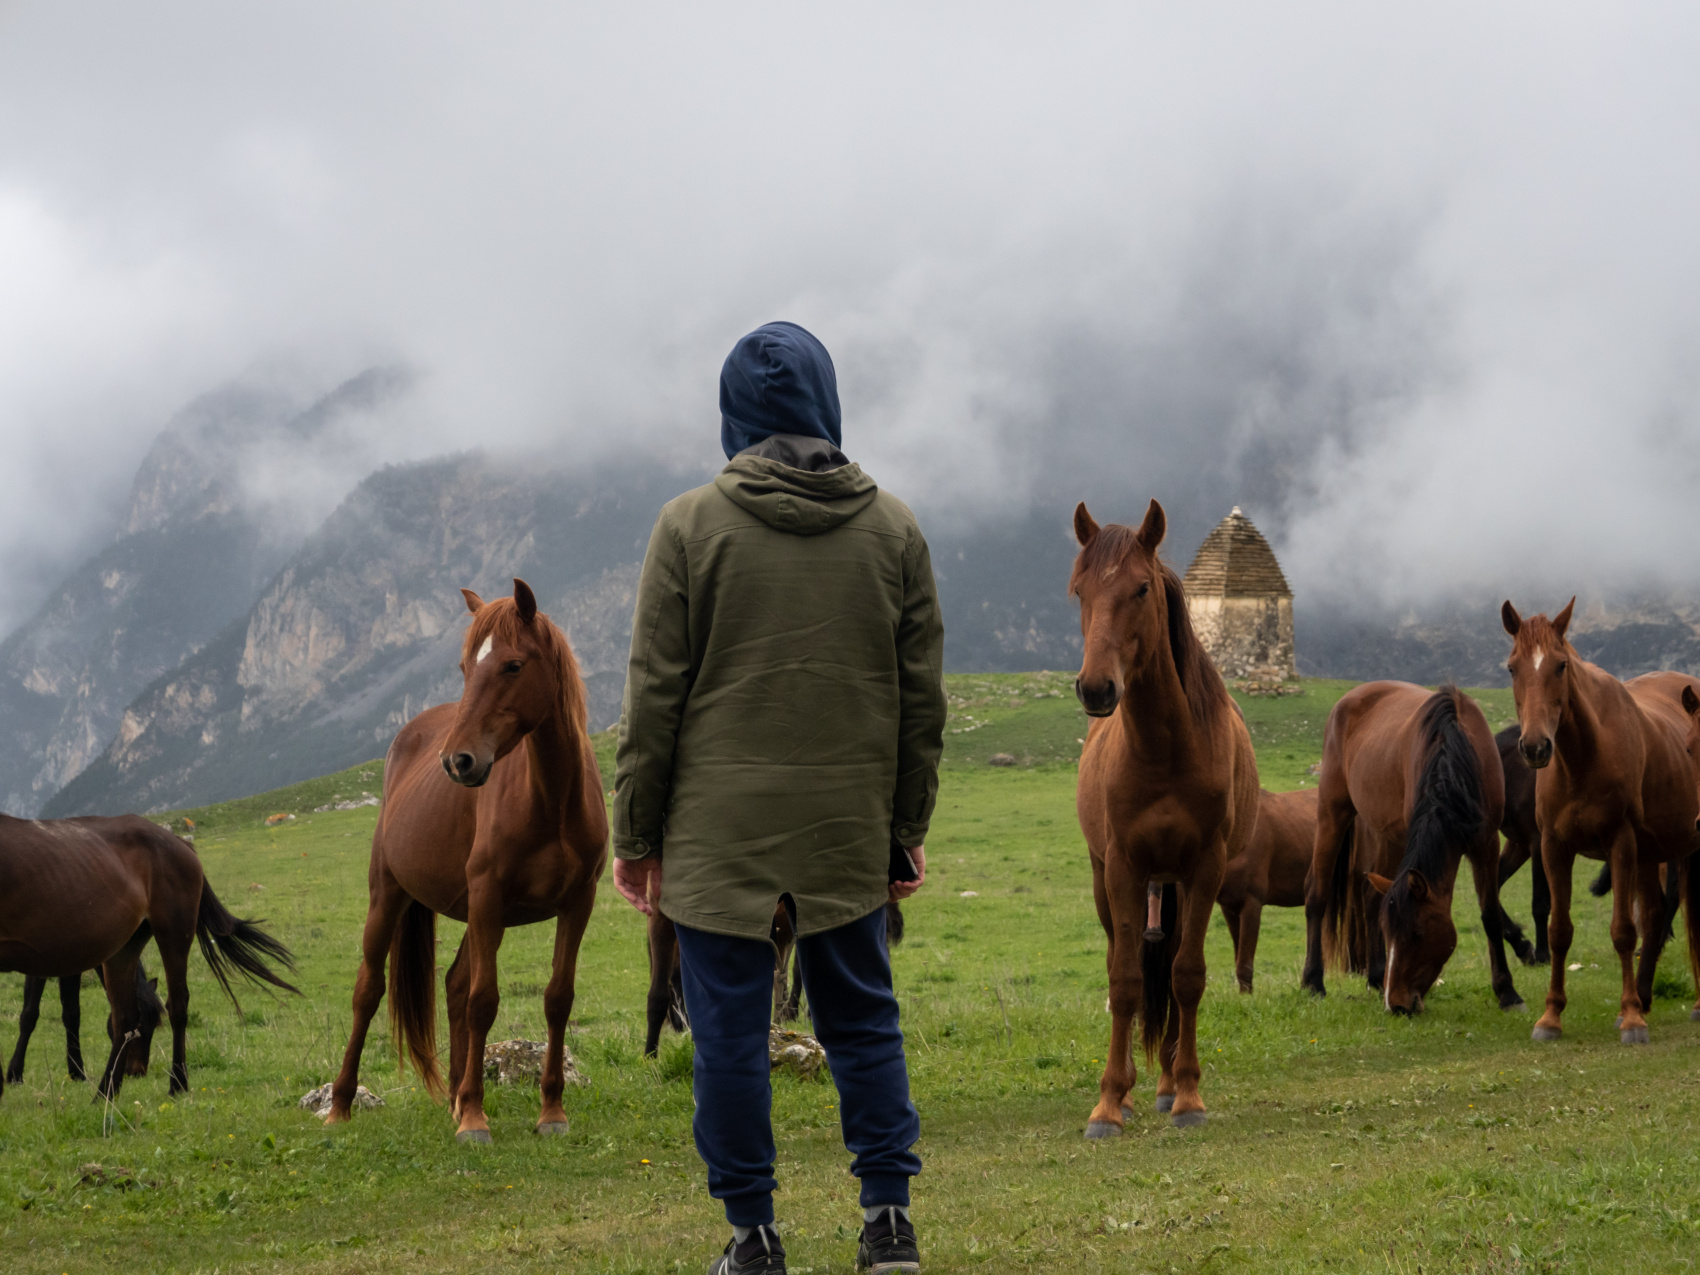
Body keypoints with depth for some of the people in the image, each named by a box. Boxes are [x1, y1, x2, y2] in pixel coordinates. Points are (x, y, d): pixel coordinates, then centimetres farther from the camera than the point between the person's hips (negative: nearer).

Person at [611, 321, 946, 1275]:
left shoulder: (692, 525, -5)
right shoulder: (892, 527, 4)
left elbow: (657, 695, -5)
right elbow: (922, 696, 6)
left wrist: (638, 832, 2)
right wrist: (909, 827, 13)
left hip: (720, 829, -3)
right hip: (850, 828, 3)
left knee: (731, 1027, 4)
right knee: (863, 1016, 13)